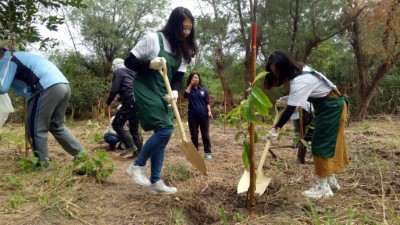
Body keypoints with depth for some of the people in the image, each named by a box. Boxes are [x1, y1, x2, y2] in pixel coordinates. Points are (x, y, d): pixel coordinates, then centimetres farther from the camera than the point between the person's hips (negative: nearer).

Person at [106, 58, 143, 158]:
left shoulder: (118, 72, 3)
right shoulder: (131, 72, 25)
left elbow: (114, 90, -6)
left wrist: (108, 102, 8)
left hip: (130, 102, -8)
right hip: (138, 102, 8)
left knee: (117, 124, 0)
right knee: (134, 128, 12)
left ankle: (130, 147, -7)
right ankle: (139, 150, 9)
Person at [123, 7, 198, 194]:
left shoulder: (183, 50, 8)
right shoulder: (153, 39, -11)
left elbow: (178, 77, 5)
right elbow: (129, 62, -8)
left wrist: (175, 91, -16)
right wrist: (150, 64, -25)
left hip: (163, 93, 7)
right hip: (146, 89, -7)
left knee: (162, 135, 4)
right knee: (165, 130, -19)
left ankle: (155, 182, 13)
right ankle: (137, 165, 1)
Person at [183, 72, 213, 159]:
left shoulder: (203, 89, 6)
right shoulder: (189, 89, 4)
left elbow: (207, 102, 8)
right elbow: (185, 94, -20)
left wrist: (209, 111, -5)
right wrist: (191, 84, -15)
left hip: (203, 115, 0)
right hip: (192, 116, 0)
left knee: (205, 135, 5)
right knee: (194, 135, 8)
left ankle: (208, 152, 12)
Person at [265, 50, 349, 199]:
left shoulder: (300, 81, -30)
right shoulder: (299, 69, -2)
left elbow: (290, 109, -28)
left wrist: (276, 128, -22)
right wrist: (288, 98, 4)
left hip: (331, 107, -9)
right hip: (329, 105, 9)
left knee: (321, 145, -5)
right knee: (328, 144, 14)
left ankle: (323, 188, 4)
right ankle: (331, 181, 26)